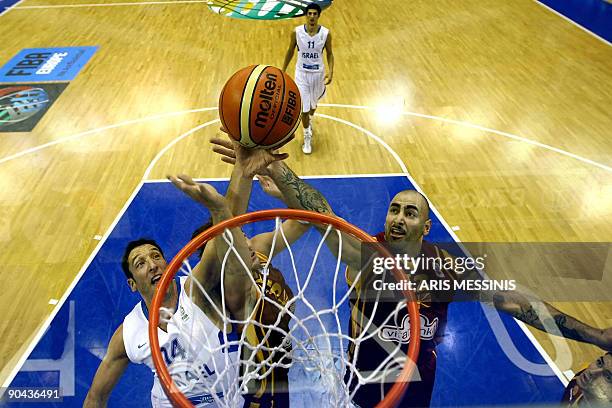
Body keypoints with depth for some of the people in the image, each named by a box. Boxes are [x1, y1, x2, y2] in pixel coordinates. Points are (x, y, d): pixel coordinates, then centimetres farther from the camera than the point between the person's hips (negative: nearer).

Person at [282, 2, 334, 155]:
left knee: (313, 103, 22)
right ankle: (307, 136, 19)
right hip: (302, 73, -1)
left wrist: (330, 72, -11)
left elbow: (329, 53, 1)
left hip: (318, 73, 1)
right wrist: (283, 71, 6)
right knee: (303, 108, -3)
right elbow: (290, 51, 2)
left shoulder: (326, 33, -12)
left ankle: (310, 120, 57)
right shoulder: (296, 32, -12)